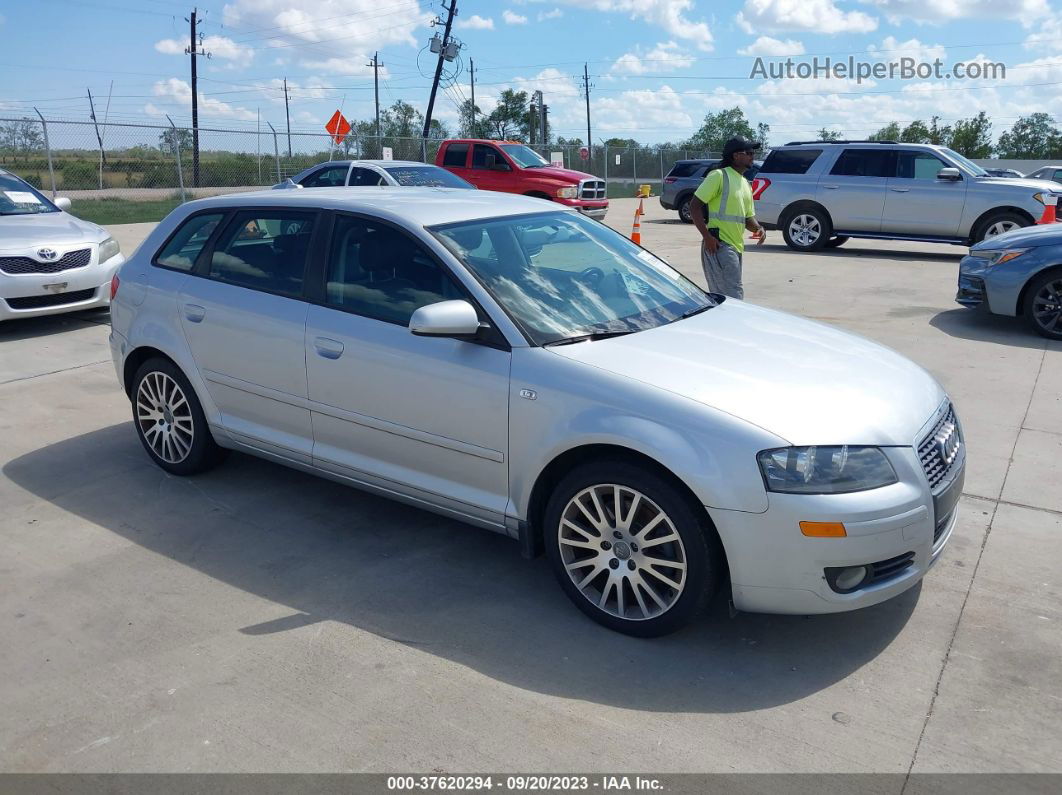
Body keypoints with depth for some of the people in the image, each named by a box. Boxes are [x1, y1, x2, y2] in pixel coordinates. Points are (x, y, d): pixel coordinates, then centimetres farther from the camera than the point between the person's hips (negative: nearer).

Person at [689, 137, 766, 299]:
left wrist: (758, 228, 1)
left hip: (736, 246, 9)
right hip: (719, 245, -9)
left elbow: (748, 217, 24)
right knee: (734, 296, -14)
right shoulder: (719, 176, -7)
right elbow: (694, 205, -12)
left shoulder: (745, 184, 20)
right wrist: (707, 236, -19)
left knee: (720, 296, 12)